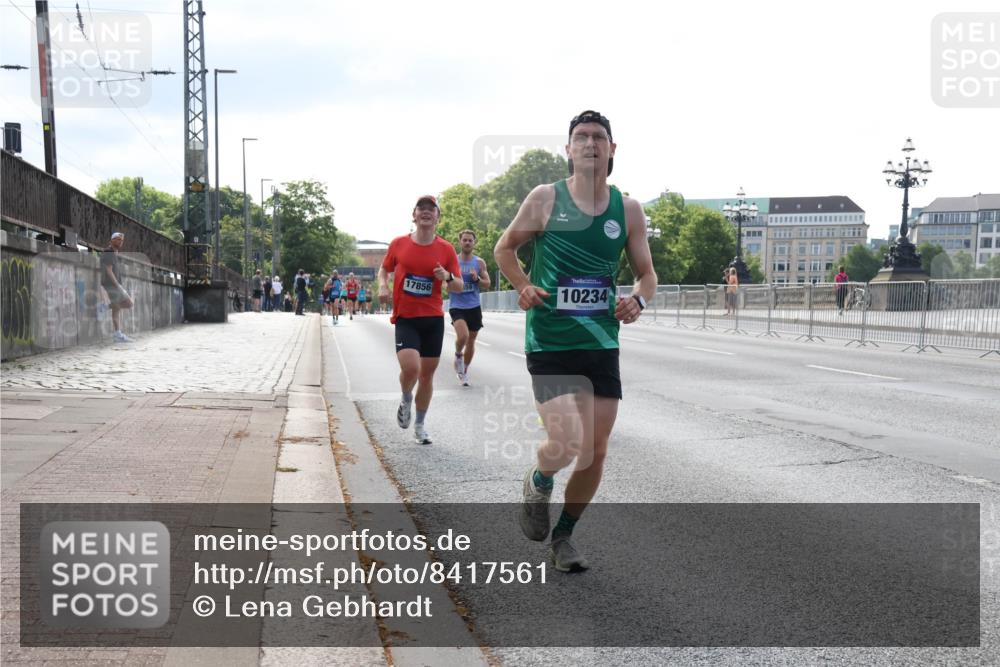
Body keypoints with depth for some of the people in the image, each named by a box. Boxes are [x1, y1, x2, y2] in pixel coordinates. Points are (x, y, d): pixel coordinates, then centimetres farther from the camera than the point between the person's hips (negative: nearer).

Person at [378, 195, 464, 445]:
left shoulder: (446, 249, 0)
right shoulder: (398, 244, 0)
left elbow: (459, 287, 3)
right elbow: (384, 269, 16)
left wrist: (447, 277, -18)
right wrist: (383, 286, -5)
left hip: (434, 318, 2)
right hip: (406, 318, -2)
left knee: (427, 373, 7)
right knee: (410, 368, -21)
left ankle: (420, 425, 26)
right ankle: (405, 400, 14)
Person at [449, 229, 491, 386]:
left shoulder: (479, 262, 4)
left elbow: (487, 283, 4)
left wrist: (477, 279, -15)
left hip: (474, 307, 3)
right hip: (457, 306, -3)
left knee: (471, 341, 10)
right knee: (463, 335, -25)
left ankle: (464, 371, 29)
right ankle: (458, 355, 7)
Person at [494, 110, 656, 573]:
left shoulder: (628, 209, 4)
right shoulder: (545, 198, -4)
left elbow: (646, 273, 12)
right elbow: (504, 248, 9)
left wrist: (637, 300, -10)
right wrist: (524, 286, -8)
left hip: (602, 343, 4)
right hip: (550, 341, -4)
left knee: (596, 451, 7)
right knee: (567, 445, -16)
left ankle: (563, 536, 30)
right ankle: (538, 483, 21)